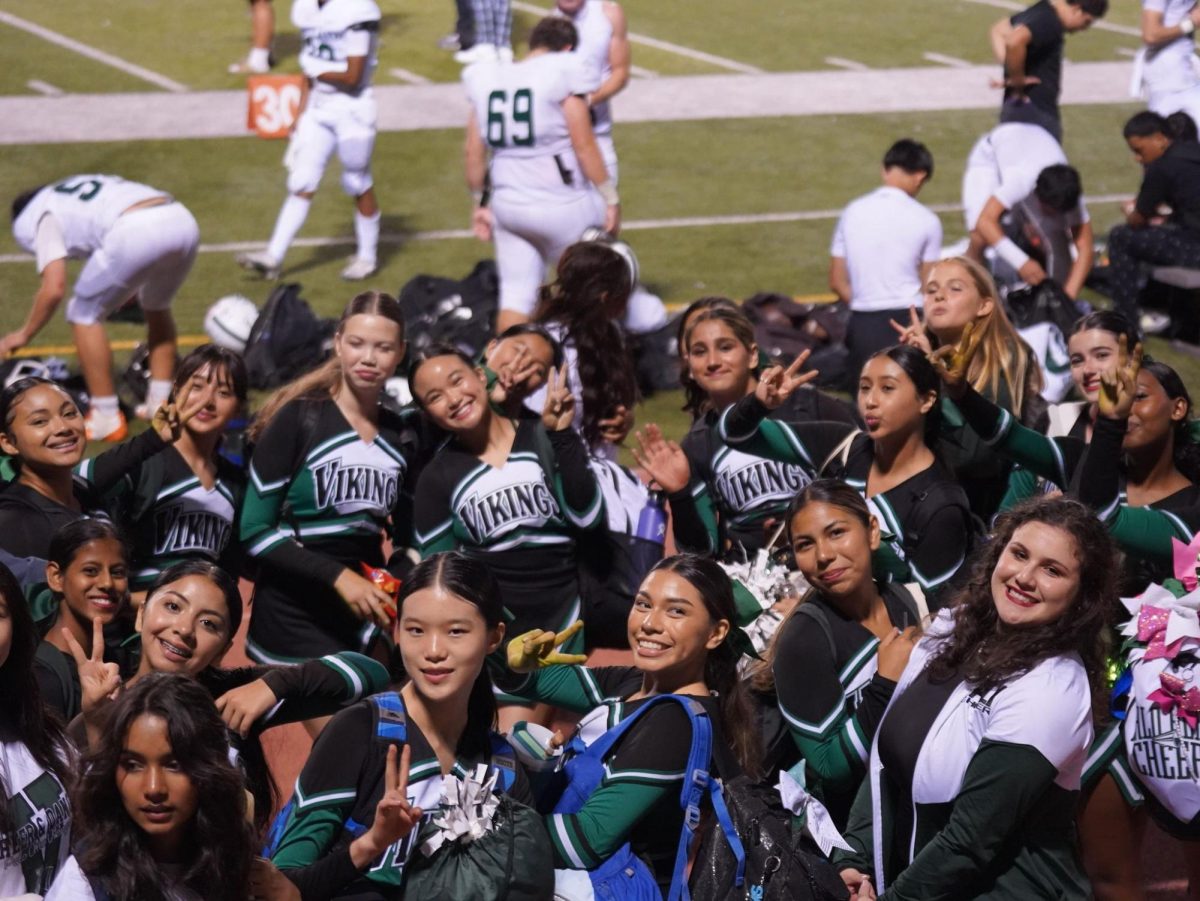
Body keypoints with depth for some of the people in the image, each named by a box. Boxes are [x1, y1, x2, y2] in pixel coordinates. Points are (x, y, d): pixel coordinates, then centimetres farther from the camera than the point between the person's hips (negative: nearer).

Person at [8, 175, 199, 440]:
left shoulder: (40, 216, 18)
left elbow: (54, 288, 8)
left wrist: (23, 335, 21)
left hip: (137, 233, -7)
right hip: (183, 221, 7)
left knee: (84, 315, 13)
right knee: (156, 306, 32)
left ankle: (107, 419, 12)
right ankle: (162, 404, 32)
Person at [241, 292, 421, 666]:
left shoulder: (403, 438, 7)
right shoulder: (299, 418, -8)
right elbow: (255, 532, -12)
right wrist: (337, 575, -21)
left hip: (363, 621, 5)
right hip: (291, 621, -5)